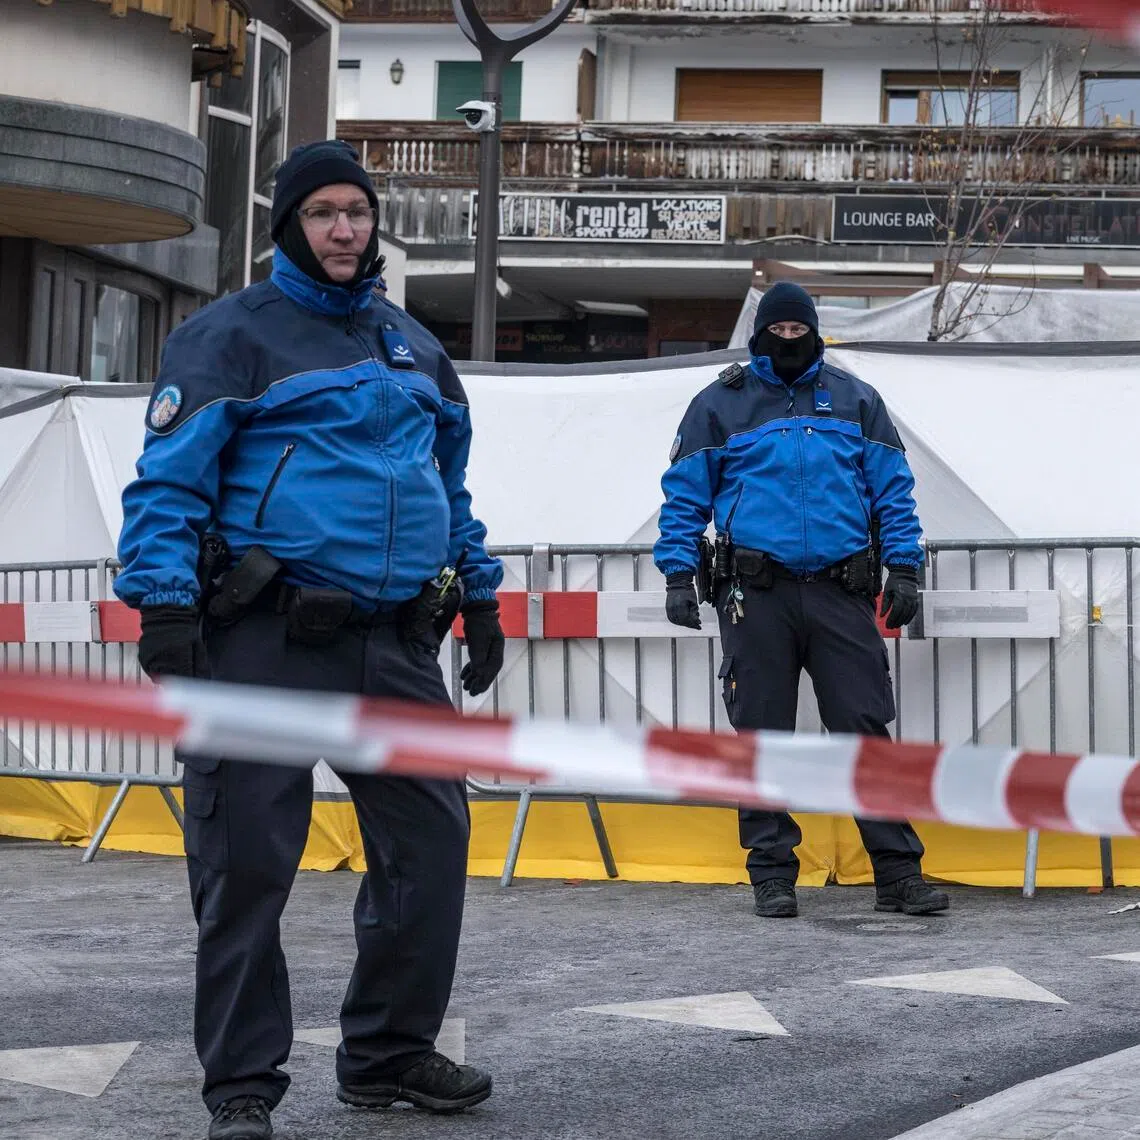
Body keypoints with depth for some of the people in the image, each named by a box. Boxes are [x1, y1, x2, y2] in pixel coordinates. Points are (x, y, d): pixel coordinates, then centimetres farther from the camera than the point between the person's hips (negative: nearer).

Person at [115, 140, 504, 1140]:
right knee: (248, 864, -4)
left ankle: (389, 1055, 21)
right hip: (266, 640, -6)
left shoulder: (415, 347, 19)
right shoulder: (232, 335, -1)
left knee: (430, 838, 6)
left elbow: (451, 485, 27)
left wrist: (480, 597, 22)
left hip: (395, 642, 6)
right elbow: (170, 482, -7)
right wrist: (166, 608, -17)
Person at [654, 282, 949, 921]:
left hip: (841, 593, 0)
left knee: (866, 729, -4)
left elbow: (893, 489, 13)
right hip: (756, 596, 0)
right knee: (762, 735, 3)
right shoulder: (721, 405, 10)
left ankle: (898, 871, -2)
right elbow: (686, 496, 9)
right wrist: (678, 574, 0)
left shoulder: (856, 402, 14)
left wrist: (904, 568, 3)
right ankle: (772, 874, 10)